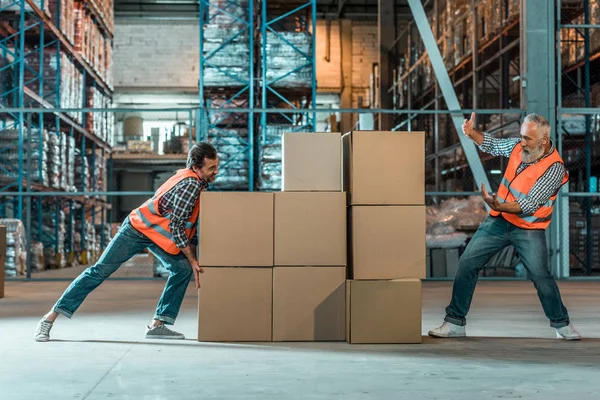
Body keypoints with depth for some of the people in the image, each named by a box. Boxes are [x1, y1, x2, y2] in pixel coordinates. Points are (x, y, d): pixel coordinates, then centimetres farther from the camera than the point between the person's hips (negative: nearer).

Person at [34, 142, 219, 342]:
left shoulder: (198, 182, 0)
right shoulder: (190, 184, -26)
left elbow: (189, 223, 10)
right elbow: (176, 226, -25)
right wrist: (193, 260, -18)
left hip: (160, 234, 8)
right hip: (137, 228, -8)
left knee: (183, 268, -7)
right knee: (100, 270, -9)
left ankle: (158, 325, -3)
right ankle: (50, 317, -4)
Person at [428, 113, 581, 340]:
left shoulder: (554, 168, -19)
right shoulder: (519, 146, -3)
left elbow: (528, 205, -25)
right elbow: (493, 146, 17)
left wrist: (499, 206, -39)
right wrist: (471, 133, -2)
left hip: (528, 229, -5)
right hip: (499, 221, 5)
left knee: (540, 275, -14)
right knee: (467, 264, -2)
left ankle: (562, 324, 9)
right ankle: (454, 323, 6)